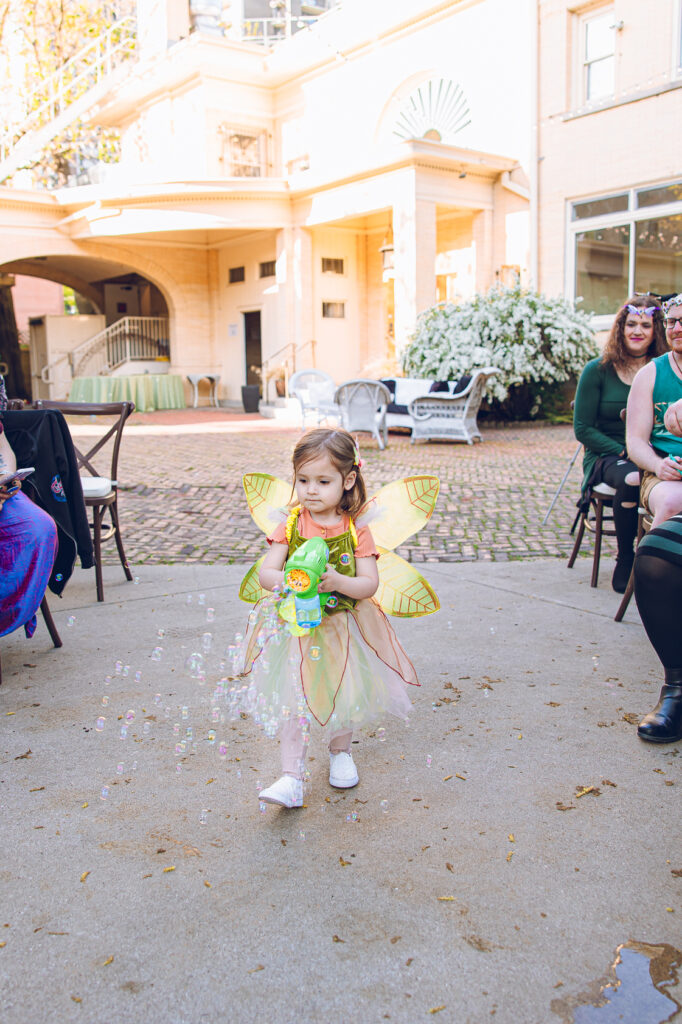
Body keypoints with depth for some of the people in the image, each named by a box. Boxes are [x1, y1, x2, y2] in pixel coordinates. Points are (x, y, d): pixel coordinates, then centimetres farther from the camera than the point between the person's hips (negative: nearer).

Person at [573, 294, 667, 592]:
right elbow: (583, 429, -1)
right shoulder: (598, 370, 1)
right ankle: (625, 559, -16)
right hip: (607, 456, -1)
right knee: (632, 479, -36)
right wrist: (623, 452, -14)